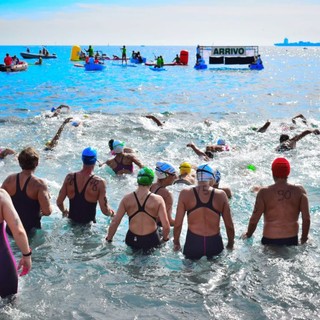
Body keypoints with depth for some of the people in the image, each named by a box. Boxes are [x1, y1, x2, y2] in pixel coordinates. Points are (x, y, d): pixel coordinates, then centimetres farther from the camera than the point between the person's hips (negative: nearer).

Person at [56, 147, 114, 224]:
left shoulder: (69, 177, -8)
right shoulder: (99, 182, -19)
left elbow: (59, 202, -1)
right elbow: (105, 210, -18)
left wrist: (64, 211, 20)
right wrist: (111, 213, 4)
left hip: (71, 221, 5)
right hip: (88, 222, -4)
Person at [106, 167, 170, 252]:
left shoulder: (127, 199, -3)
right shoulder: (158, 200, -8)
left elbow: (115, 222, -2)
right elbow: (166, 225, -10)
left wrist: (108, 240, 12)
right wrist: (165, 239, 9)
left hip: (132, 240, 2)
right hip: (151, 240, -2)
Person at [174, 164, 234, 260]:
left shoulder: (185, 194, -8)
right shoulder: (221, 195, -7)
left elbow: (178, 224, -4)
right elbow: (229, 225, -1)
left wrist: (176, 242, 12)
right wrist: (230, 244, 16)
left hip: (192, 243, 0)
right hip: (214, 244, 0)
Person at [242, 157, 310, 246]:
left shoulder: (264, 193, -13)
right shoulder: (299, 191, -8)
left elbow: (254, 219, -9)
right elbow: (306, 218, -7)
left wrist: (248, 235, 9)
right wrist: (304, 239, 8)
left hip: (270, 240, -2)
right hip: (291, 239, 2)